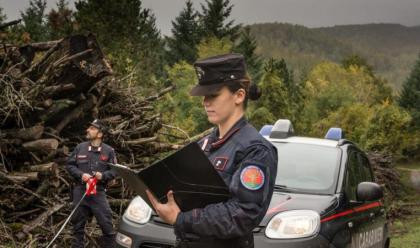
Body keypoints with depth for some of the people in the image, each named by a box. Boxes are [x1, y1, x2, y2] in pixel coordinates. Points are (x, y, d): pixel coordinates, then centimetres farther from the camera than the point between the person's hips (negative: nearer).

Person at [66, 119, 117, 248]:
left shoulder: (108, 151, 1)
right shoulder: (80, 147, 4)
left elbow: (114, 170, 3)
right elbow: (70, 165, 7)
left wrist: (103, 175, -15)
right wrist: (81, 174, -10)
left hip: (98, 192, -2)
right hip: (80, 191, 2)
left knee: (106, 223, -4)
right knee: (78, 224, 10)